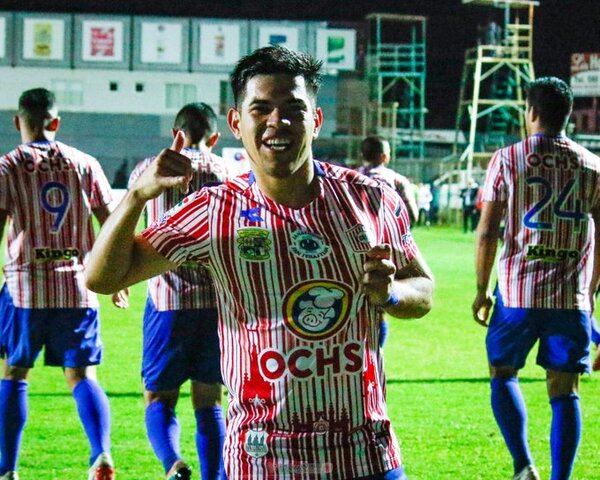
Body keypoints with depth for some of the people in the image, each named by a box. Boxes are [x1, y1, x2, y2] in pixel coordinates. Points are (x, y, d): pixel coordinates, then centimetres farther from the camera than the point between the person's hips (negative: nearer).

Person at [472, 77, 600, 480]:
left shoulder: (508, 160, -3)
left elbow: (488, 232, -6)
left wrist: (482, 290, 4)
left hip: (518, 294, -2)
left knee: (503, 374, 13)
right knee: (564, 390, 6)